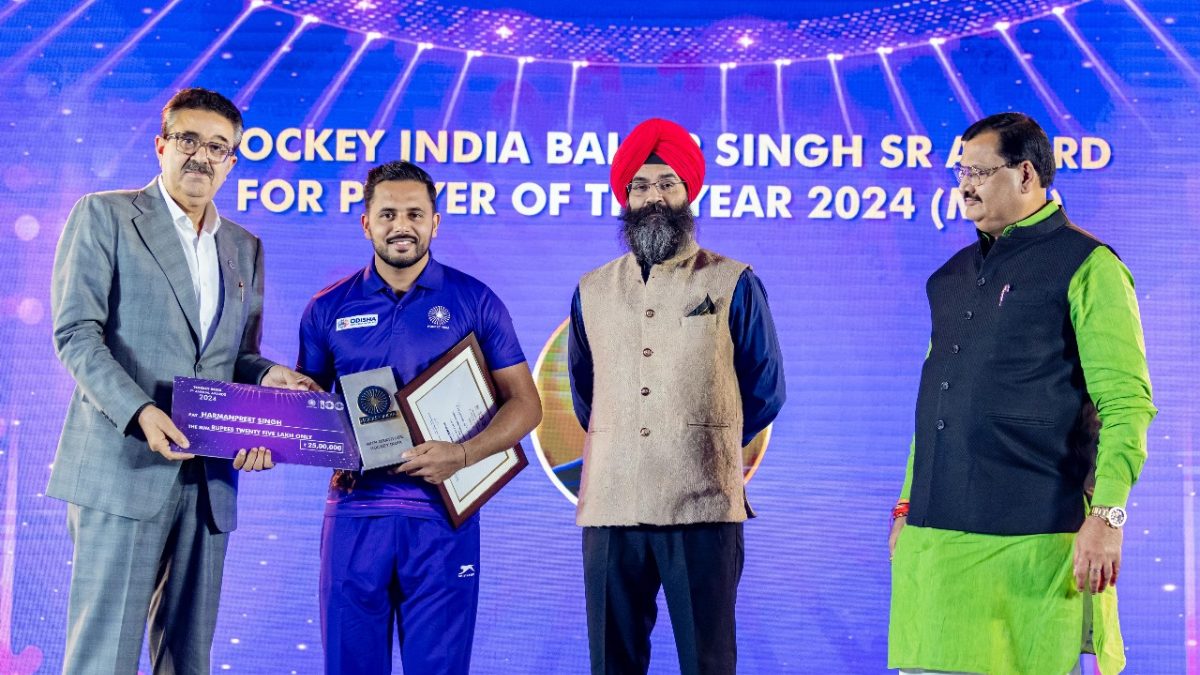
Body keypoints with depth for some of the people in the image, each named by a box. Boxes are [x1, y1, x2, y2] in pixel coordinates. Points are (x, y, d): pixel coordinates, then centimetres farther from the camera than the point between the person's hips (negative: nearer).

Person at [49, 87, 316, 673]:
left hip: (209, 480, 5)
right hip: (123, 466, -5)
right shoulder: (104, 216, 3)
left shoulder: (245, 249, 20)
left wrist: (266, 376, -2)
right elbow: (76, 334, -6)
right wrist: (140, 412, -21)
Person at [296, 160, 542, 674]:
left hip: (441, 513, -1)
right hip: (356, 512, 2)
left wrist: (463, 455, -16)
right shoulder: (329, 308, 7)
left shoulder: (475, 302, 2)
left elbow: (524, 403, 1)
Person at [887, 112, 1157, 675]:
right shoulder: (953, 275, 17)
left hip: (1036, 540, -6)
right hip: (937, 536, 7)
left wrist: (1106, 516, -18)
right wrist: (907, 505, 19)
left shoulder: (1086, 267, -4)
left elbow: (1127, 405, -10)